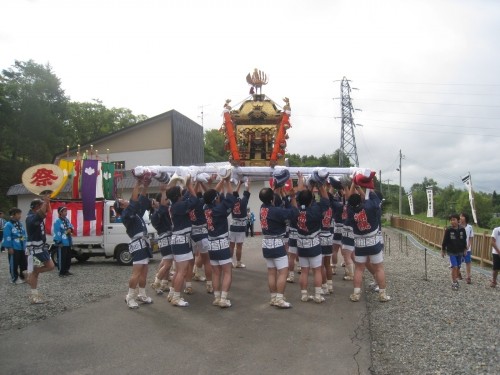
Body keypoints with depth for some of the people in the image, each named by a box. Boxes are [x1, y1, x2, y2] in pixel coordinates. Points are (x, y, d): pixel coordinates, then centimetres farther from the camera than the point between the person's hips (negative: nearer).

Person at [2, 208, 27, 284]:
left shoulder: (20, 224, 10)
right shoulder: (8, 225, -13)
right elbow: (7, 237, -16)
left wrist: (25, 245, 13)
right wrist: (9, 247, -17)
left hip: (21, 248, 7)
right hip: (14, 248, -7)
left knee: (23, 263, 13)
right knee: (14, 264, 3)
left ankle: (22, 277, 25)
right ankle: (14, 278, 13)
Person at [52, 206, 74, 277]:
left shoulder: (67, 220, 11)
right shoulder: (57, 222, -15)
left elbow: (71, 227, 23)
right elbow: (56, 233, -17)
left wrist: (70, 230, 0)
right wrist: (59, 242, -18)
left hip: (68, 243, 9)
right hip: (62, 243, -9)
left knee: (68, 257, 15)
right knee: (61, 258, -3)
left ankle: (66, 271, 26)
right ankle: (61, 272, 4)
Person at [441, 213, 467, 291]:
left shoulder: (462, 230, -5)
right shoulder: (448, 230, -12)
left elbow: (464, 241, 7)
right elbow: (444, 241, -4)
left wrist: (465, 250, 10)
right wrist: (443, 250, 1)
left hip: (460, 252, 3)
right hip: (451, 252, -3)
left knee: (458, 267, 11)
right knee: (454, 267, -11)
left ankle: (456, 281, 28)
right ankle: (453, 283, -3)